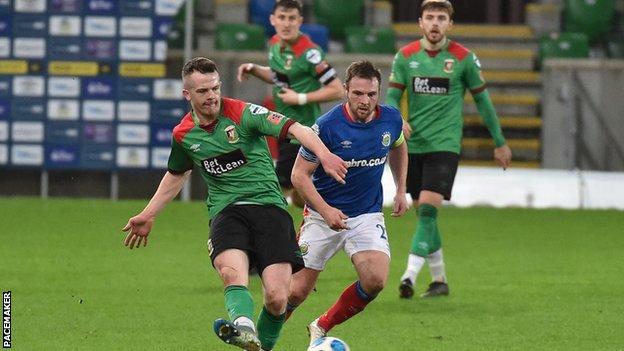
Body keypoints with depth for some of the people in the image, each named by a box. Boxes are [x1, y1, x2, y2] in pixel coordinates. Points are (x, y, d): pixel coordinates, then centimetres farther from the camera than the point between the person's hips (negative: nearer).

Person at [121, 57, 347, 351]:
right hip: (225, 212, 2)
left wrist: (324, 155, -34)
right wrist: (148, 216, 32)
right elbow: (177, 175, 32)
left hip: (268, 204, -2)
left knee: (277, 299, -16)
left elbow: (294, 129, -15)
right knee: (231, 271, -33)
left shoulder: (242, 113, -4)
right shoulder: (183, 134, 10)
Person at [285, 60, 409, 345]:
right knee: (297, 291, -5)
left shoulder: (391, 119, -6)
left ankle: (322, 328, 5)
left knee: (375, 281, -19)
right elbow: (299, 175, -14)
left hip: (367, 216, 3)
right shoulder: (327, 126, -20)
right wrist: (326, 210, -26)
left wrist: (401, 191, 14)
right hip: (323, 214, -3)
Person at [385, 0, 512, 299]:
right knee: (423, 213, 9)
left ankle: (410, 274, -25)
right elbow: (392, 96, 5)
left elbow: (482, 99, 6)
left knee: (428, 207, -19)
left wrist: (500, 142, 12)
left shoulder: (463, 58, -3)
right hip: (413, 144, 4)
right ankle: (439, 280, 20)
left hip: (444, 144, -4)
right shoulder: (405, 56, 3)